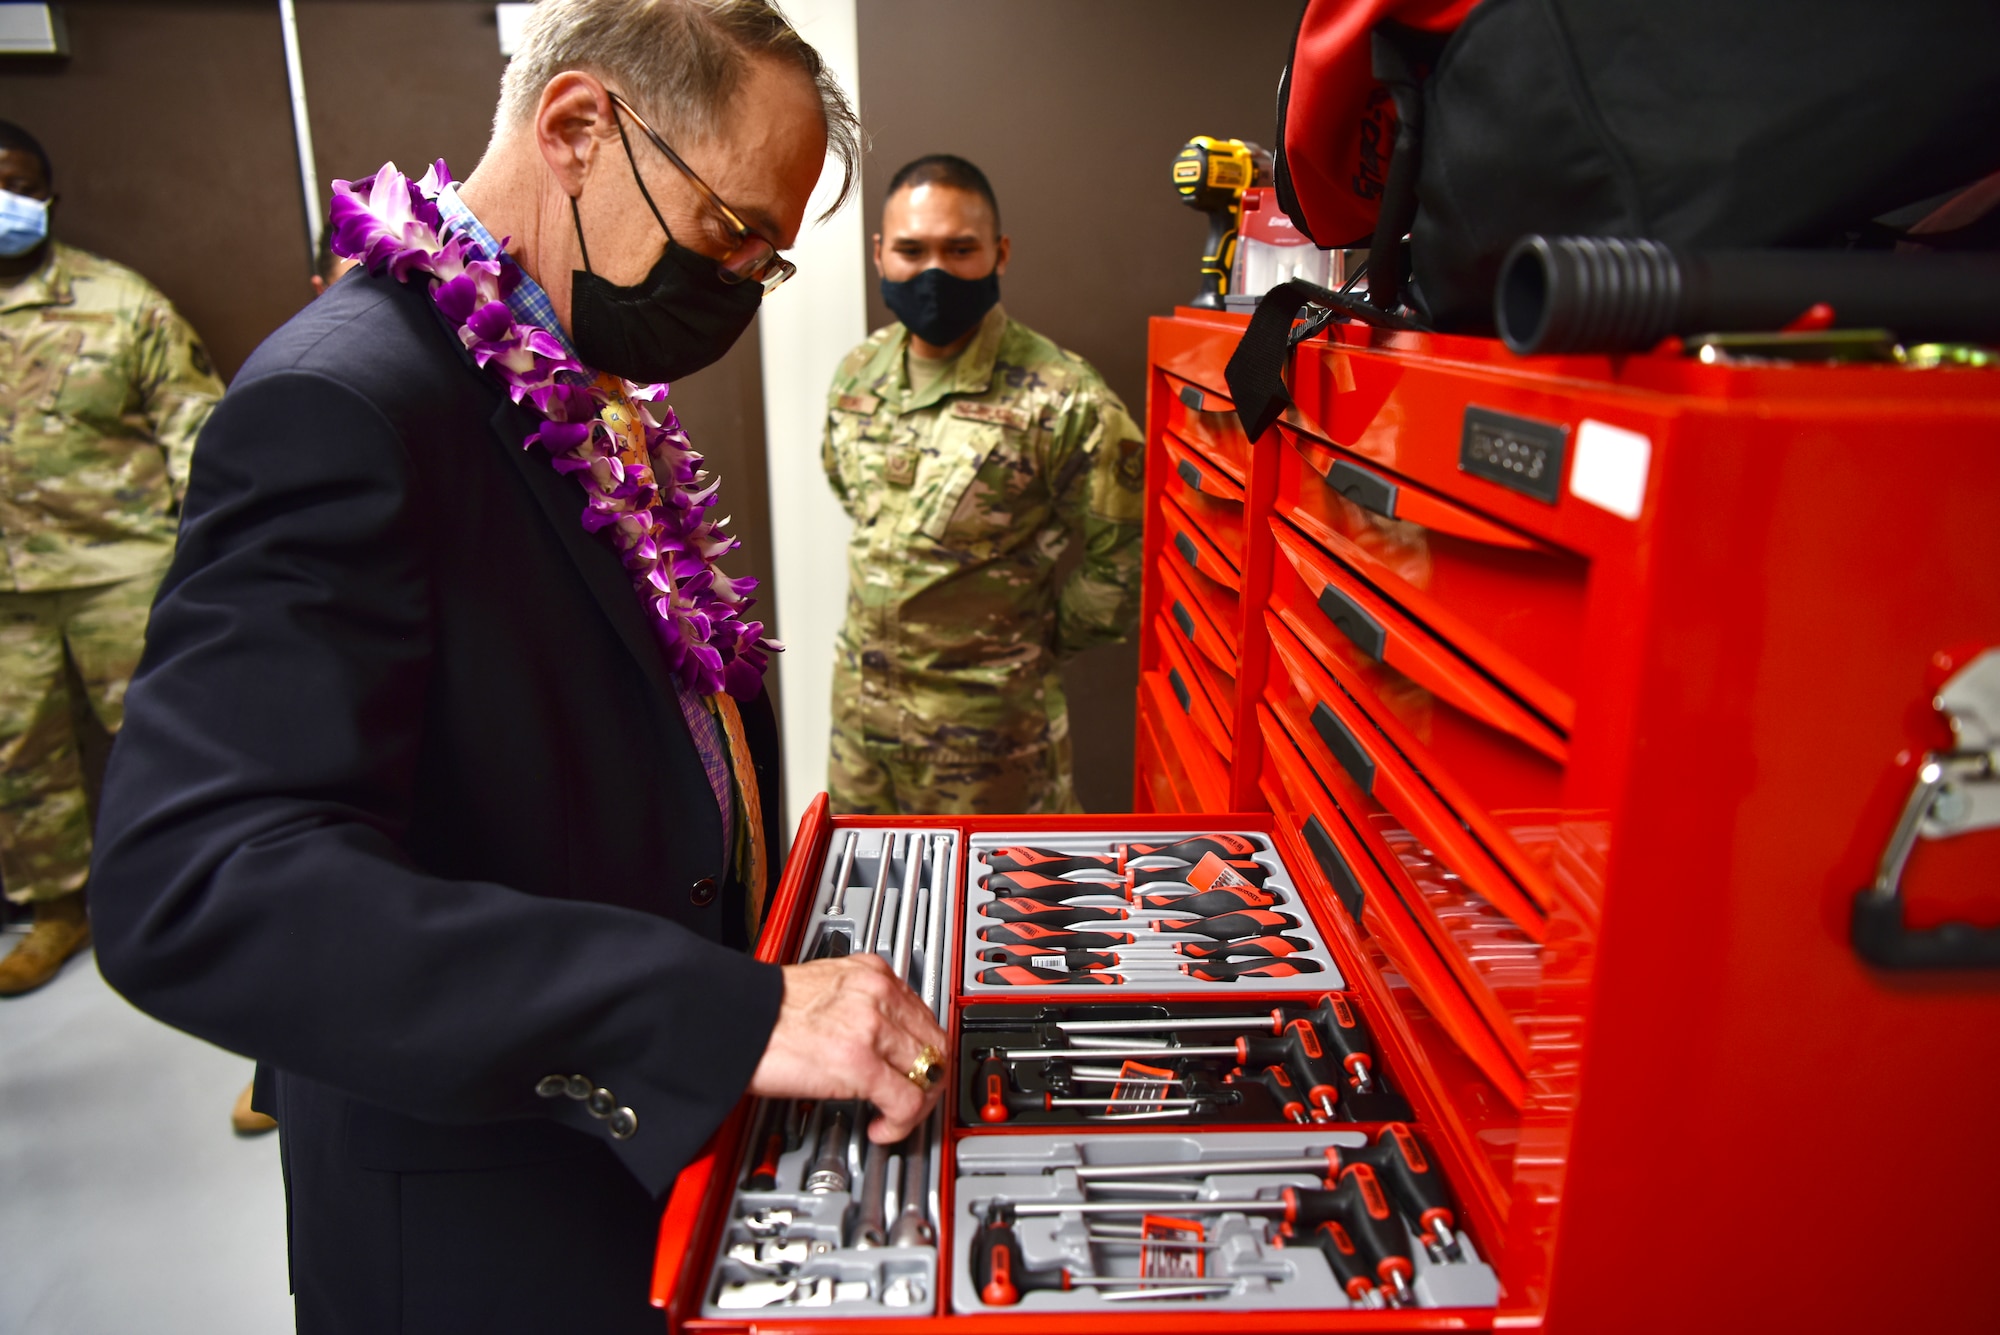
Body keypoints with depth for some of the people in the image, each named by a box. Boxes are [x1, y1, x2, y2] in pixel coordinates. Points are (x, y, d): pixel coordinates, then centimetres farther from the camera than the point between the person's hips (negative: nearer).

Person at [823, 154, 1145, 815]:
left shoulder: (1060, 400, -21)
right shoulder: (858, 373, 1)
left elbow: (1123, 557, -15)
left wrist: (1035, 638, -4)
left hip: (989, 722, -6)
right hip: (859, 698, 6)